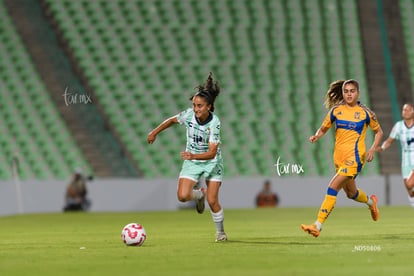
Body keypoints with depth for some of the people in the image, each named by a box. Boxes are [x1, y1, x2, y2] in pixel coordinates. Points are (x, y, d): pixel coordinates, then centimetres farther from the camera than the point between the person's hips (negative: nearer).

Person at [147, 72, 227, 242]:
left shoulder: (214, 123, -26)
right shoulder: (189, 115, -16)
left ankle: (220, 231, 21)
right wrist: (155, 132, 11)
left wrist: (194, 156, -45)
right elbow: (173, 120, 7)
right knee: (183, 196, -16)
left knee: (212, 201, -7)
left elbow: (212, 152, -30)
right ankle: (200, 194, 22)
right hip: (191, 161, 3)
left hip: (211, 162, -3)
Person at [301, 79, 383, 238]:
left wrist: (372, 150, -3)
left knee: (333, 187, -20)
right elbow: (323, 128, 11)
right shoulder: (336, 110, 4)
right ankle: (371, 202, 55)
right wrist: (316, 136, -11)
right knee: (351, 193, 20)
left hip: (355, 157, -5)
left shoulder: (365, 113, -3)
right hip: (339, 157, 5)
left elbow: (378, 132, 10)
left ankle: (318, 226, -23)